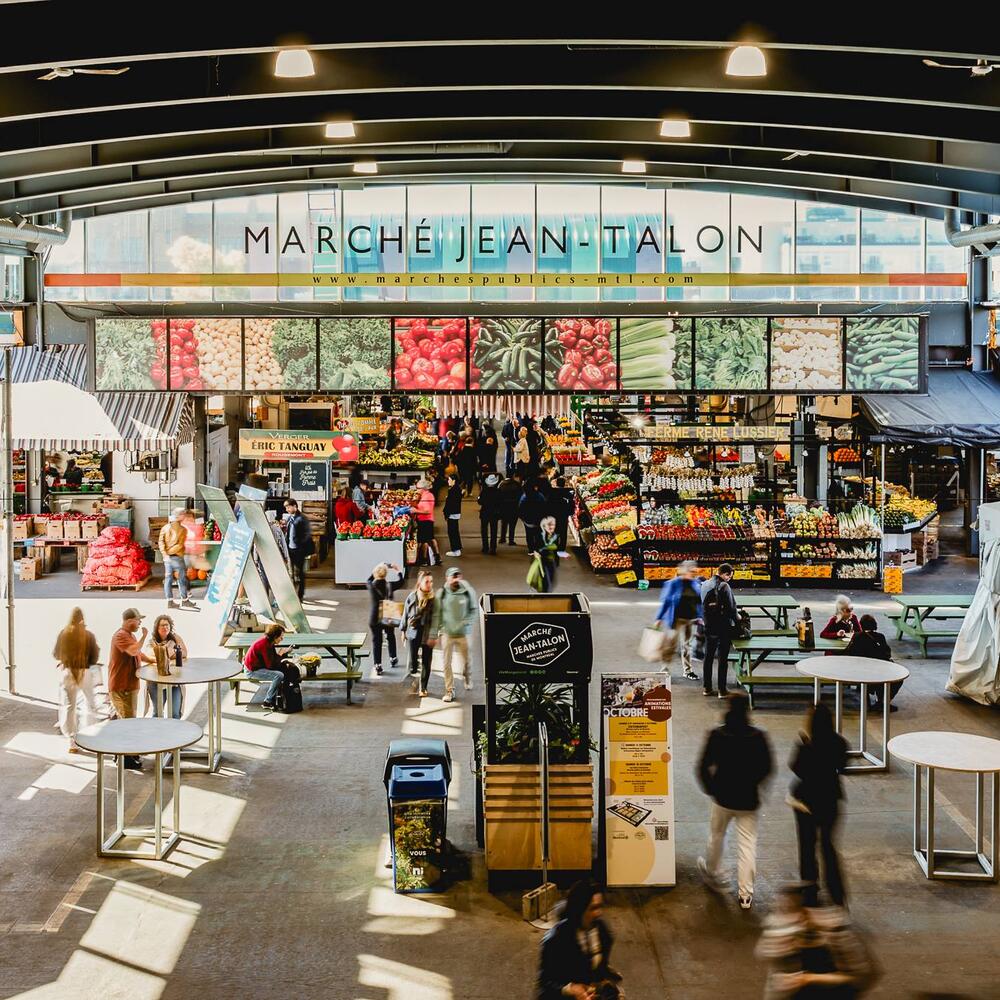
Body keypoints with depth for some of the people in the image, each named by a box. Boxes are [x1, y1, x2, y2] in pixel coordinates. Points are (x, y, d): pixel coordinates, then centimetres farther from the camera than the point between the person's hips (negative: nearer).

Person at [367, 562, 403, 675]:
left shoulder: (371, 585, -12)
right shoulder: (389, 585, -13)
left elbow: (368, 580, 12)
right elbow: (400, 581, 5)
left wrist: (375, 571, 16)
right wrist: (398, 570, 20)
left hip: (374, 619, 0)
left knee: (376, 641, 8)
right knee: (390, 637, 24)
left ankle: (377, 665, 6)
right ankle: (393, 659, 36)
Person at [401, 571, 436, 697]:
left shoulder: (433, 599, -7)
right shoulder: (412, 597, -1)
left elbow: (435, 618, -7)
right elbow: (406, 614, 9)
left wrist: (433, 636, -10)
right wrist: (404, 631, 12)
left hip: (427, 634, -1)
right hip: (414, 632, 1)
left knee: (426, 662, 5)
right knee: (413, 657, 1)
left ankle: (423, 688, 18)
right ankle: (414, 675, 32)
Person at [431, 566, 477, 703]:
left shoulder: (468, 592, -6)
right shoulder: (441, 593, -6)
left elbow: (473, 610, 4)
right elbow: (436, 615, -3)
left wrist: (466, 622, -12)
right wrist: (433, 635, -2)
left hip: (463, 633, 0)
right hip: (446, 633, 0)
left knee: (466, 660, 10)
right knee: (447, 663, 1)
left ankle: (467, 678, 42)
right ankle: (449, 691, 11)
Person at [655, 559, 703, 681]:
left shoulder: (695, 584, 6)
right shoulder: (674, 584, -11)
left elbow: (699, 602, 15)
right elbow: (665, 601, -7)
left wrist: (699, 617, 13)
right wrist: (659, 618, -6)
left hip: (690, 620, 5)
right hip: (677, 619, -5)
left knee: (686, 644, 13)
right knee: (671, 644, 0)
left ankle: (687, 670, 21)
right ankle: (665, 667, 13)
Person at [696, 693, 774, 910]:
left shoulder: (717, 735, -12)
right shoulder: (758, 736, -11)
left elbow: (704, 766, -9)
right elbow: (767, 767, -3)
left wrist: (710, 787, 8)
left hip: (723, 796, 0)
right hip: (748, 799, 0)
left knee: (717, 835, 23)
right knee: (747, 844, 5)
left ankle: (711, 872, 44)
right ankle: (745, 894, 5)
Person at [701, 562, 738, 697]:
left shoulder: (705, 585, 5)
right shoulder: (724, 586, -15)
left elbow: (702, 605, 9)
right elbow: (731, 607, -15)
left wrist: (707, 619, 13)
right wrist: (735, 621, -1)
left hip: (709, 627, 6)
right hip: (724, 628, -6)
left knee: (708, 657, 13)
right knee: (723, 658, 1)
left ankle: (707, 688, 17)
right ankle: (722, 690, 4)